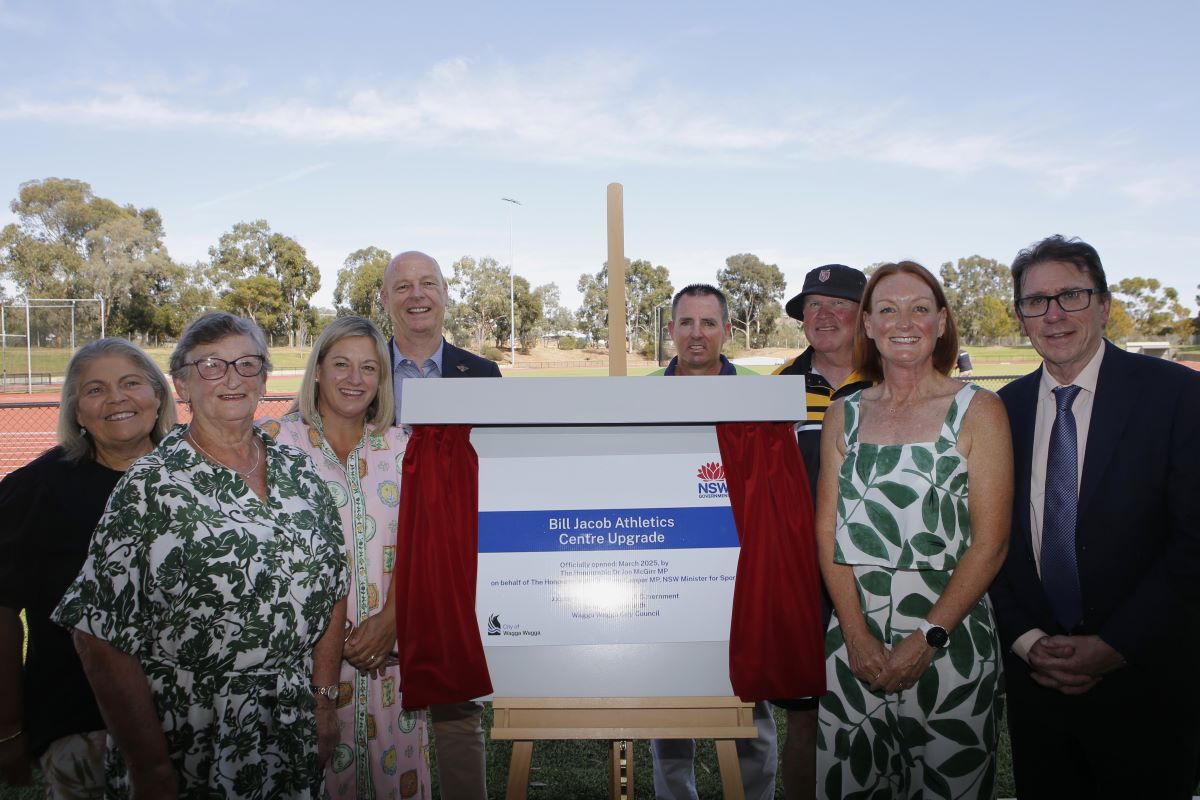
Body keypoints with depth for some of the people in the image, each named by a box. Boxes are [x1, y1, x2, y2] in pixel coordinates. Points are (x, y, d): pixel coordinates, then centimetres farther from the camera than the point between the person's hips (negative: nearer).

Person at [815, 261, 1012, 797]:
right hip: (853, 637, 3)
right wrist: (856, 633, -8)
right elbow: (827, 528, 3)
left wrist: (927, 638, -13)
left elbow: (990, 543, -7)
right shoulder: (844, 415, 7)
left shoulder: (977, 411, -3)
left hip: (950, 638, -2)